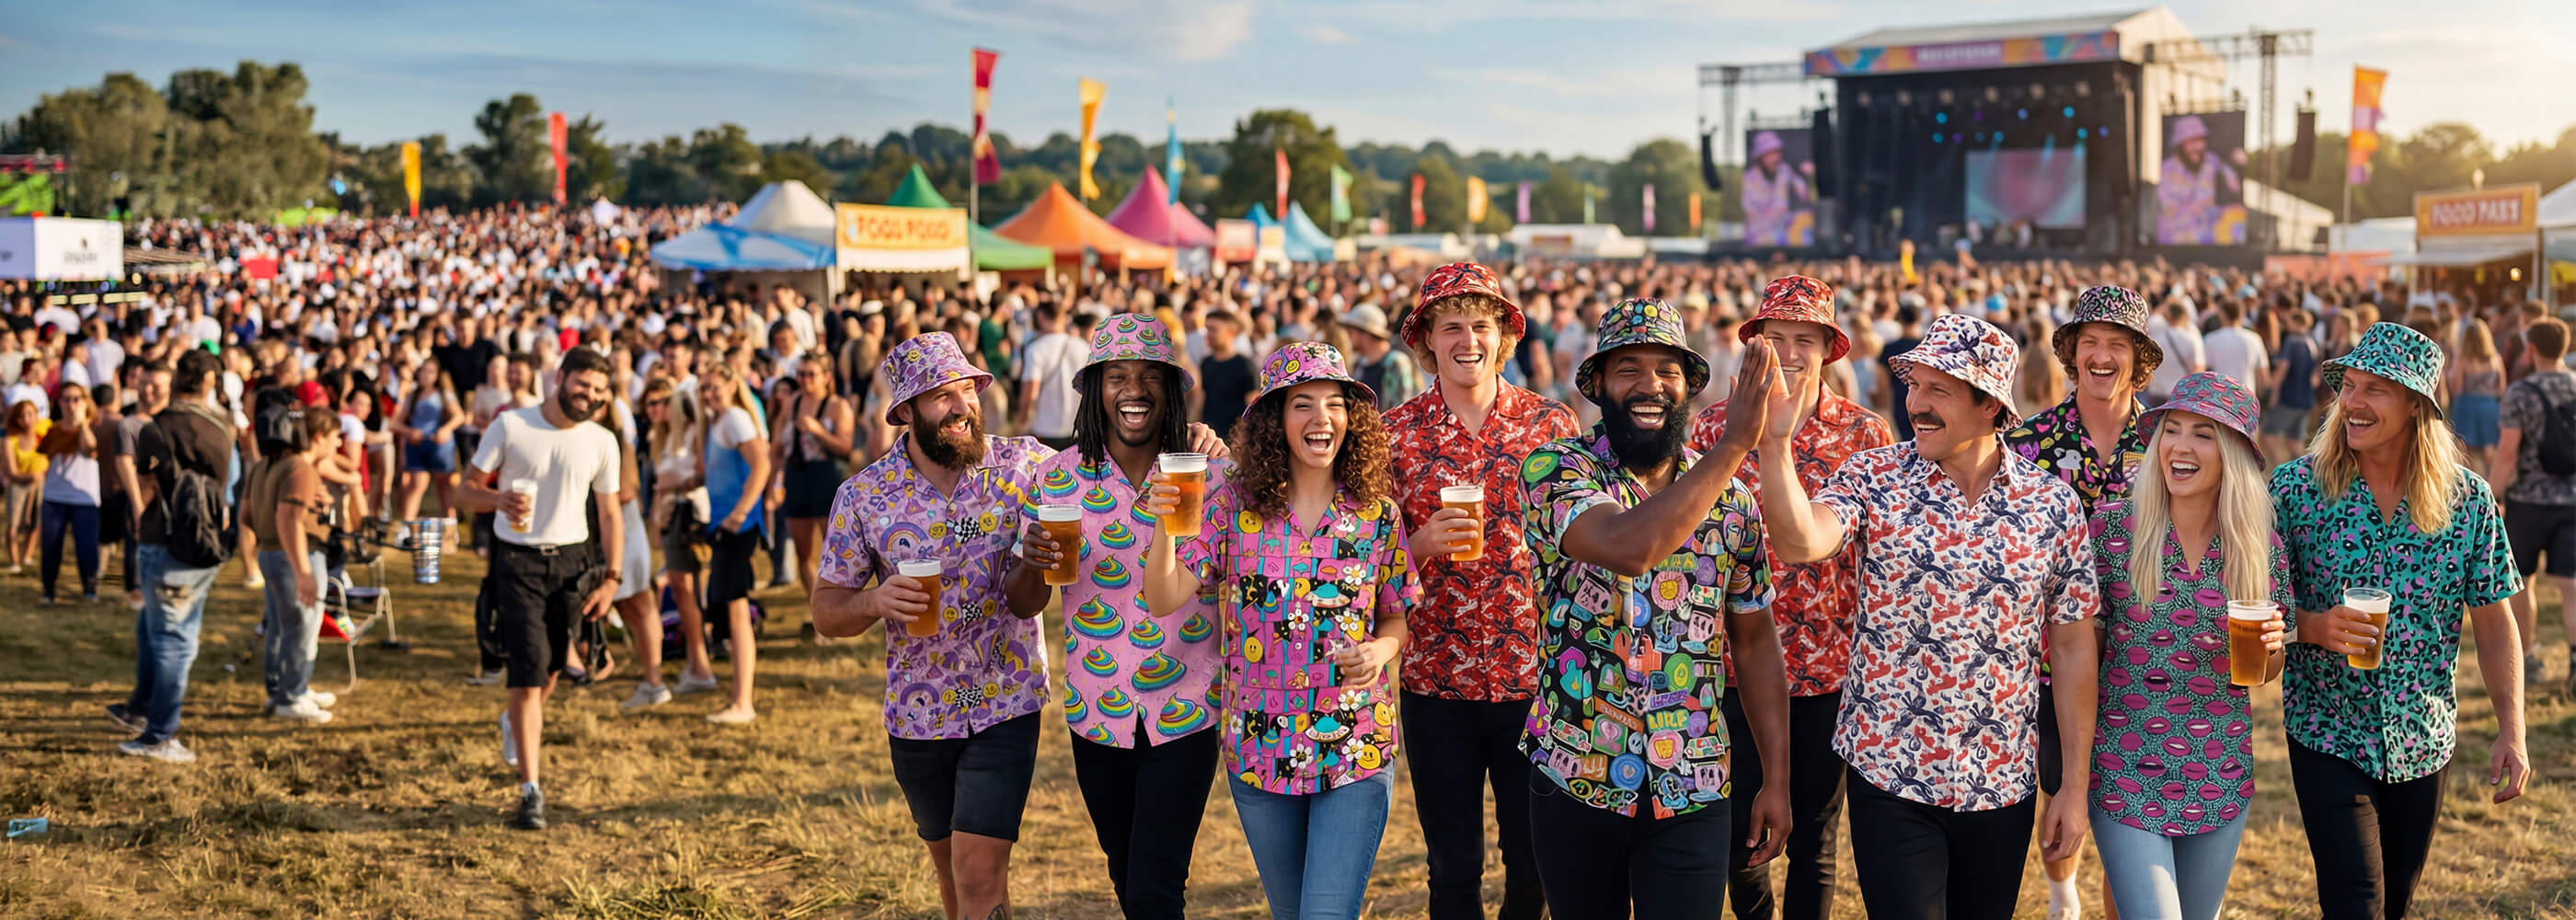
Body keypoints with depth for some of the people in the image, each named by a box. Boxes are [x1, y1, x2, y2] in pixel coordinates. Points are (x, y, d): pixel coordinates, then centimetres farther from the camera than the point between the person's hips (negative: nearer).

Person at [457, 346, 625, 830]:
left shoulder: (602, 442, 3)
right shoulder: (510, 426, -4)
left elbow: (609, 515, 8)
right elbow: (466, 491, -2)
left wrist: (611, 578, -1)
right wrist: (499, 499, -25)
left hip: (571, 560, 3)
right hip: (517, 559, -3)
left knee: (549, 672, 13)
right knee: (528, 672, -11)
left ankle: (515, 723, 49)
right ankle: (531, 791, -8)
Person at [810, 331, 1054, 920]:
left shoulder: (1027, 467, -9)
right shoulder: (863, 496, -7)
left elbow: (1025, 600, -9)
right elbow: (826, 611, 0)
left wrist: (1037, 565, -32)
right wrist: (875, 601, -22)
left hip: (1006, 702, -2)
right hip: (918, 715, 2)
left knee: (980, 872, -11)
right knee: (951, 864, 20)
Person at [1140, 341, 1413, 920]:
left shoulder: (1376, 510, -3)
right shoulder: (1233, 505, -5)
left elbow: (1401, 615, 7)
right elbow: (1164, 599, -12)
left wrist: (1381, 650, -15)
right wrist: (1164, 525, -29)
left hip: (1356, 752, -1)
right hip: (1259, 751, 1)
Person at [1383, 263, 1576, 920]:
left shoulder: (1553, 423, 1)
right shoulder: (1395, 434, 0)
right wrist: (1423, 543, -17)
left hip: (1536, 675, 0)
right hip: (1437, 680, 0)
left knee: (1537, 863, 9)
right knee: (1453, 867, 7)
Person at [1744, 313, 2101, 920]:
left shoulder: (2053, 503, -2)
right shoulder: (1874, 479, -6)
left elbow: (2073, 646, 3)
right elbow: (1801, 542, -25)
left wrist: (2075, 786, 3)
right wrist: (1773, 441, -37)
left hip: (2002, 785, 2)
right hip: (1889, 777, -2)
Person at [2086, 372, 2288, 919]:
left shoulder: (2262, 548, -2)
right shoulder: (2114, 527, -7)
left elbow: (2264, 671, 10)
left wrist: (2270, 645, -10)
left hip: (2220, 780, 3)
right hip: (2126, 771, -3)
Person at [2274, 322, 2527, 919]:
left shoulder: (2468, 500, -4)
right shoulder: (2295, 487, -9)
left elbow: (2494, 622, 2)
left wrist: (2512, 730, -3)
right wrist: (2310, 627, -22)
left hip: (2423, 743, 3)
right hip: (2326, 736, -2)